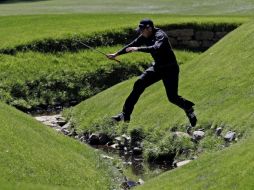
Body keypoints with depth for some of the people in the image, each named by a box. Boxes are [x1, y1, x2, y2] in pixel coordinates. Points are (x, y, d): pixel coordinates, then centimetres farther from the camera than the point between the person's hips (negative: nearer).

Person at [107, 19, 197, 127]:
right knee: (139, 84, -6)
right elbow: (132, 45, 12)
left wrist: (138, 49, -49)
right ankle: (125, 115, -5)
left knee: (172, 97, -11)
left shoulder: (160, 36, -24)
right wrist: (117, 54, 17)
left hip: (170, 69, -7)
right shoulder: (144, 37, -1)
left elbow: (156, 48, -44)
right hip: (157, 67, 7)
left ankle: (189, 109, 20)